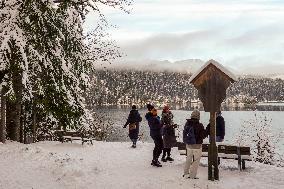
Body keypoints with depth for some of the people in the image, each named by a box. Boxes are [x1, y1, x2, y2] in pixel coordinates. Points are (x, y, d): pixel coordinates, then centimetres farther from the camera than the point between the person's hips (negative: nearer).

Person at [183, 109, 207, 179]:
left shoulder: (187, 124, -1)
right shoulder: (199, 125, -20)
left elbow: (184, 134, 10)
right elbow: (203, 135, -11)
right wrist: (206, 131, 5)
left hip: (188, 145, 6)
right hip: (197, 145, -6)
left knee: (188, 159, 21)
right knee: (196, 160, 5)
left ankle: (186, 173, 28)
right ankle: (192, 175, 8)